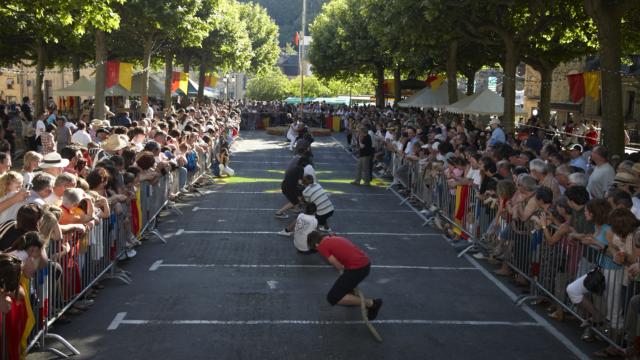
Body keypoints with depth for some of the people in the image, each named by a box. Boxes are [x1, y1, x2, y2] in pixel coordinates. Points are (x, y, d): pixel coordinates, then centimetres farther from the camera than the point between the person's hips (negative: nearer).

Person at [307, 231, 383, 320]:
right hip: (366, 263, 10)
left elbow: (339, 267, -6)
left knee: (332, 298, -2)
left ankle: (371, 303, -3)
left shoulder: (322, 246, -3)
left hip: (356, 268, -9)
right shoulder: (334, 238, 23)